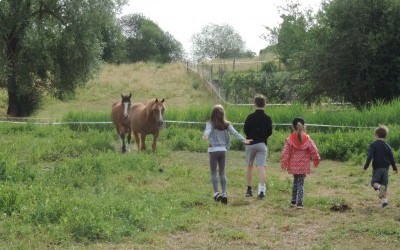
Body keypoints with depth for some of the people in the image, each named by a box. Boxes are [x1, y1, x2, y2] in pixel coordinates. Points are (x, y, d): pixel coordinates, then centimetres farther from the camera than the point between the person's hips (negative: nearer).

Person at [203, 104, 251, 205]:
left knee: (213, 172, 4)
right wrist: (243, 139, -8)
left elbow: (208, 131, -27)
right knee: (222, 172, 9)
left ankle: (216, 192, -7)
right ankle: (224, 193, 4)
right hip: (223, 150, 3)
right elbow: (235, 132, -6)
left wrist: (205, 135, -45)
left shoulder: (210, 123, -7)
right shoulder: (227, 124, 3)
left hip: (213, 150, -3)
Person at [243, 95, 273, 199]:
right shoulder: (267, 118, -2)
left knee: (249, 166, 14)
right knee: (261, 167, -5)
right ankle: (261, 190, -16)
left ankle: (249, 189, 20)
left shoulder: (250, 117, -5)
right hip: (262, 144, 0)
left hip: (250, 143, 0)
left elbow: (245, 130, -5)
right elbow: (270, 132, -2)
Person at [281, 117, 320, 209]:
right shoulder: (307, 139, -6)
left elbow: (286, 152, -6)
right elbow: (314, 151, -1)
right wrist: (316, 160, 15)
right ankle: (299, 203, -6)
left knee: (295, 182, 18)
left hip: (293, 165, 1)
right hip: (303, 165, -1)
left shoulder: (290, 139, -7)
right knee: (301, 183, 3)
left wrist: (283, 163, 4)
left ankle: (293, 201, 22)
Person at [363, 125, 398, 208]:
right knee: (385, 184, 9)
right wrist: (395, 168, 18)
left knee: (374, 182, 6)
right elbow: (392, 158, 7)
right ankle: (384, 200, 0)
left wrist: (365, 167, -10)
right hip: (385, 168, 3)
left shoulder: (373, 145, -6)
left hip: (377, 167, -3)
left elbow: (369, 157, -14)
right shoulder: (387, 146, 5)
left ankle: (379, 187, -28)